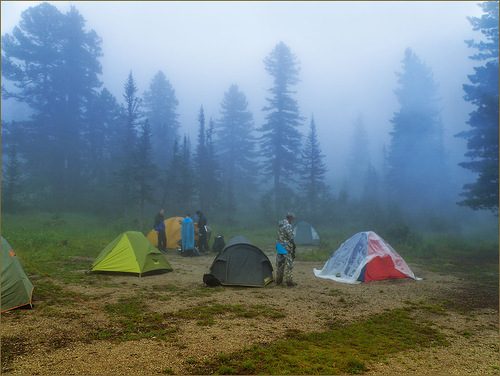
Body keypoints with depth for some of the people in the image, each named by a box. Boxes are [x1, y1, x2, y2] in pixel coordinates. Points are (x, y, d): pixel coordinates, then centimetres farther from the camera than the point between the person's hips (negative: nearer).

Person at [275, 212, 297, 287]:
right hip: (286, 248, -9)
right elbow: (291, 239, -18)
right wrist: (293, 250, -14)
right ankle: (289, 282, 1)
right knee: (288, 265, -2)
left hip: (279, 247, 9)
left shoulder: (280, 224, 8)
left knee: (279, 264, 15)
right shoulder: (288, 226, -18)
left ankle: (278, 281, 24)